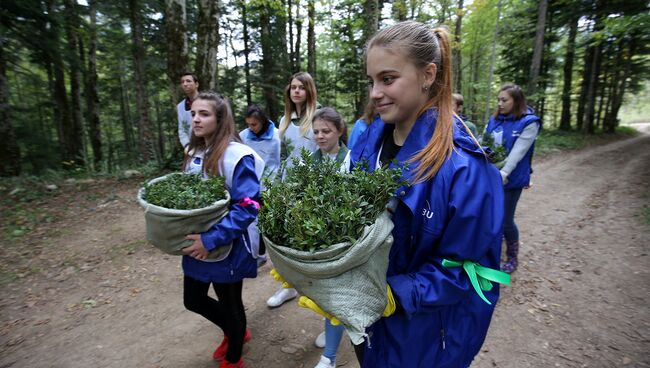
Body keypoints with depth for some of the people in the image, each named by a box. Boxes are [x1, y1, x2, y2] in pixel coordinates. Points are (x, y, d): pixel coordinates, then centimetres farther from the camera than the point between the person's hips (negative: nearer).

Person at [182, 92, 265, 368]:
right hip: (196, 244, 8)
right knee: (193, 300, 20)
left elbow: (248, 208, -26)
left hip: (227, 247, -8)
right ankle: (235, 332, 49)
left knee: (230, 304, 13)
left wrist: (212, 239, -30)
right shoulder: (194, 153, 4)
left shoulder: (237, 155, -21)